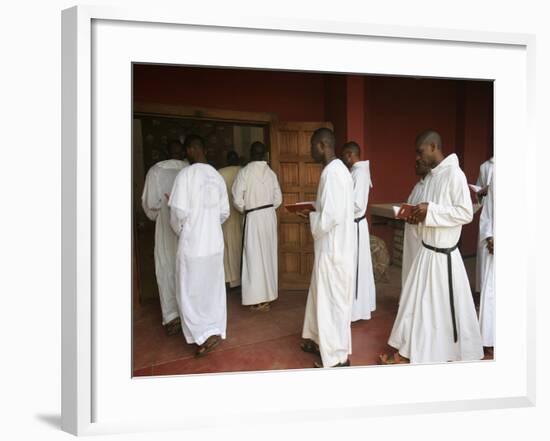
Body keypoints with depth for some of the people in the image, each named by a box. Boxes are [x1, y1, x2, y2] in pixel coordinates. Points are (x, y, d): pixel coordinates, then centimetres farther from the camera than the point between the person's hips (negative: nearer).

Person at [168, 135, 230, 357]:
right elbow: (225, 213, 7)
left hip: (192, 243, -5)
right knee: (213, 289, 15)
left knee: (190, 292, 7)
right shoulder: (217, 176, 5)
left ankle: (205, 335, 3)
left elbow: (179, 212, -16)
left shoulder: (186, 174, -13)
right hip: (215, 242, 6)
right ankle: (215, 331, 24)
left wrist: (179, 231, 4)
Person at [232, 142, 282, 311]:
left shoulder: (244, 172, -10)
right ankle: (269, 294, 23)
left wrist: (244, 210, 7)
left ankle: (259, 299, 3)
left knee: (255, 256, 1)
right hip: (270, 216, 5)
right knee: (269, 254, 13)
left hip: (253, 217, -5)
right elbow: (278, 198, 4)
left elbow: (237, 198, -11)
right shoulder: (271, 172, 3)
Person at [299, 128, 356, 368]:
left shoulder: (332, 172, -21)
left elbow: (330, 218, -27)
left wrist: (310, 217, -10)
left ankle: (338, 356, 18)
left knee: (332, 301, 3)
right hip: (334, 247, 10)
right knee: (323, 296, 21)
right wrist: (313, 211, 8)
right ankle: (321, 341, 38)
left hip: (333, 249, -10)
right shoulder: (338, 169, 11)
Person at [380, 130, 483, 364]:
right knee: (416, 302, 14)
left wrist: (430, 210, -22)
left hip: (443, 255, -8)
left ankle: (458, 353, 25)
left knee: (447, 308, 5)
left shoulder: (454, 174, -17)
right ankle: (408, 352, 26)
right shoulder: (433, 175, 9)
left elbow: (466, 213, -19)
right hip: (426, 251, 8)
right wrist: (419, 216, 0)